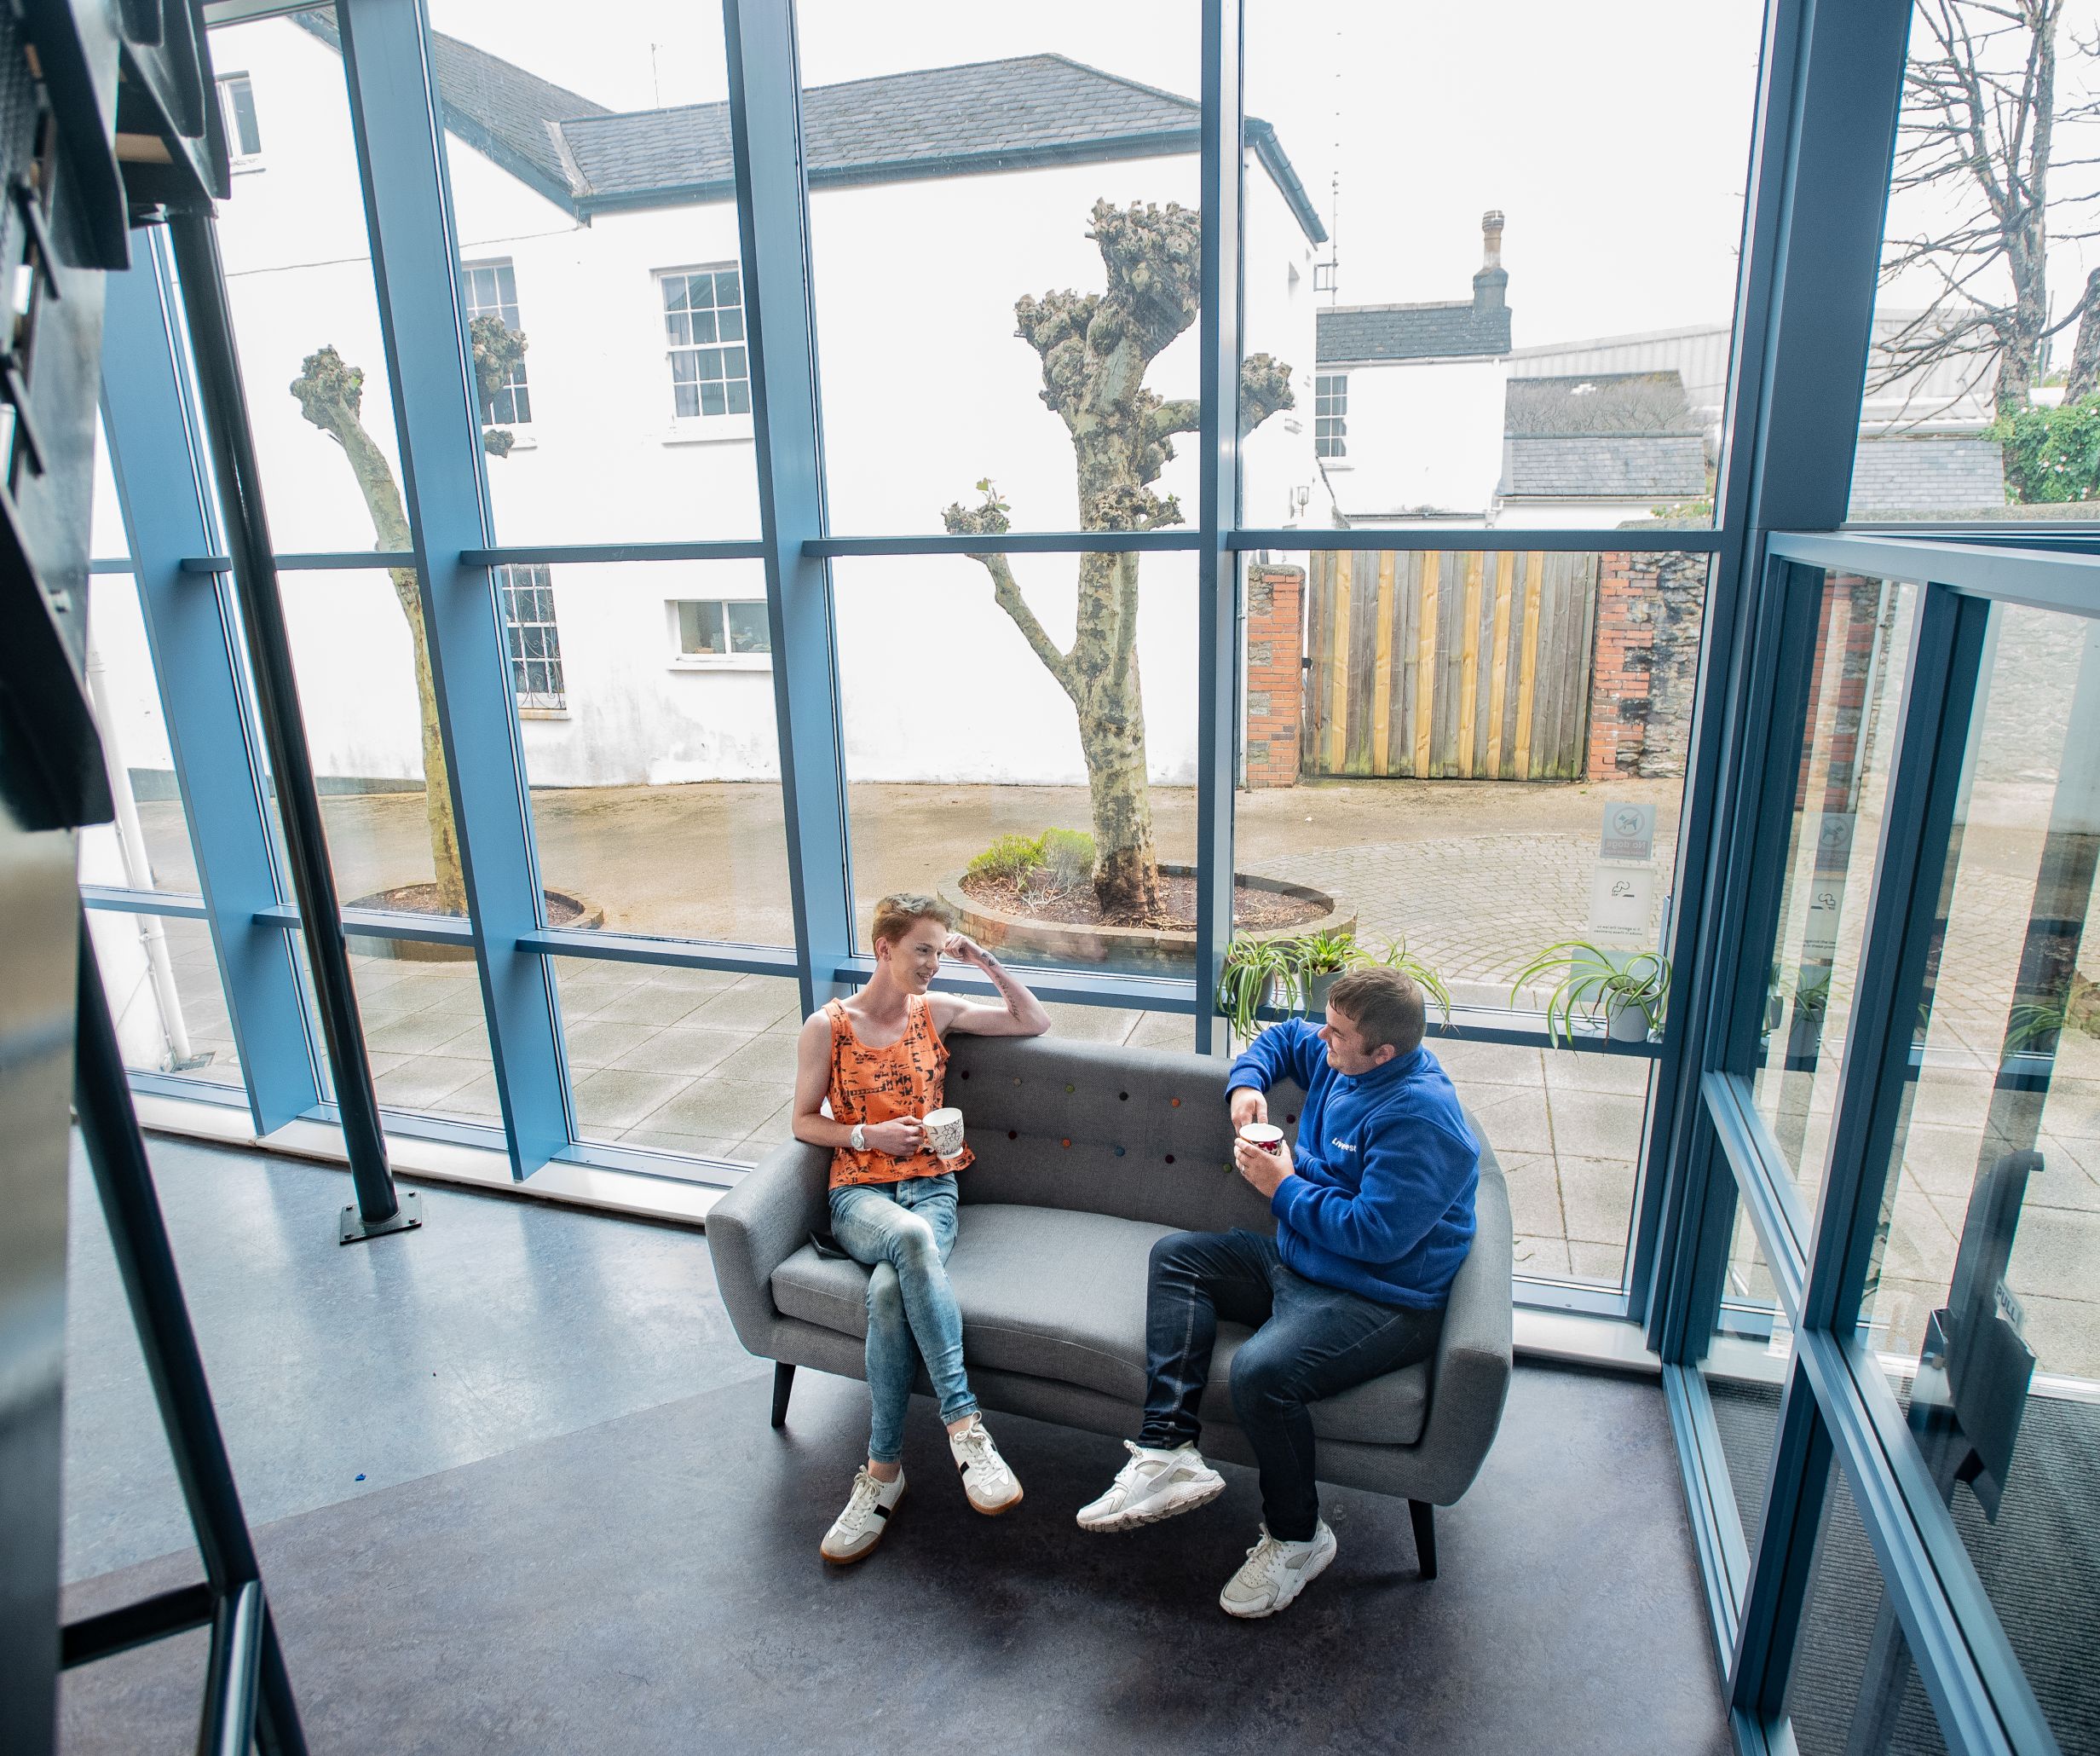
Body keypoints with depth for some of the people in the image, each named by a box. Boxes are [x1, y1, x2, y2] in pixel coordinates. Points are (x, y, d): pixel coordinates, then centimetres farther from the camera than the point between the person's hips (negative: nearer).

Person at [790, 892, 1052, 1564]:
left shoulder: (936, 1011, 9)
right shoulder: (827, 1027, 2)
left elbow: (1035, 1023, 10)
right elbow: (804, 1121, 8)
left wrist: (985, 961, 0)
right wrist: (867, 1135, -9)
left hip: (932, 1187, 2)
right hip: (859, 1193, -1)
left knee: (890, 1289, -33)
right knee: (911, 1235, -39)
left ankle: (884, 1469, -24)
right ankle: (964, 1426, -37)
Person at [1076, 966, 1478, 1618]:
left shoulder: (1420, 1115, -25)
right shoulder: (1341, 1059, 2)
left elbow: (1374, 1234, -29)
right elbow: (1283, 1037, 24)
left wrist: (1284, 1188, -17)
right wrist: (1246, 1083, 4)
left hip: (1383, 1303, -10)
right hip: (1298, 1264, 10)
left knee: (1261, 1372, -33)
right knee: (1176, 1256, 4)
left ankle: (1297, 1537, -2)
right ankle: (1168, 1454, -7)